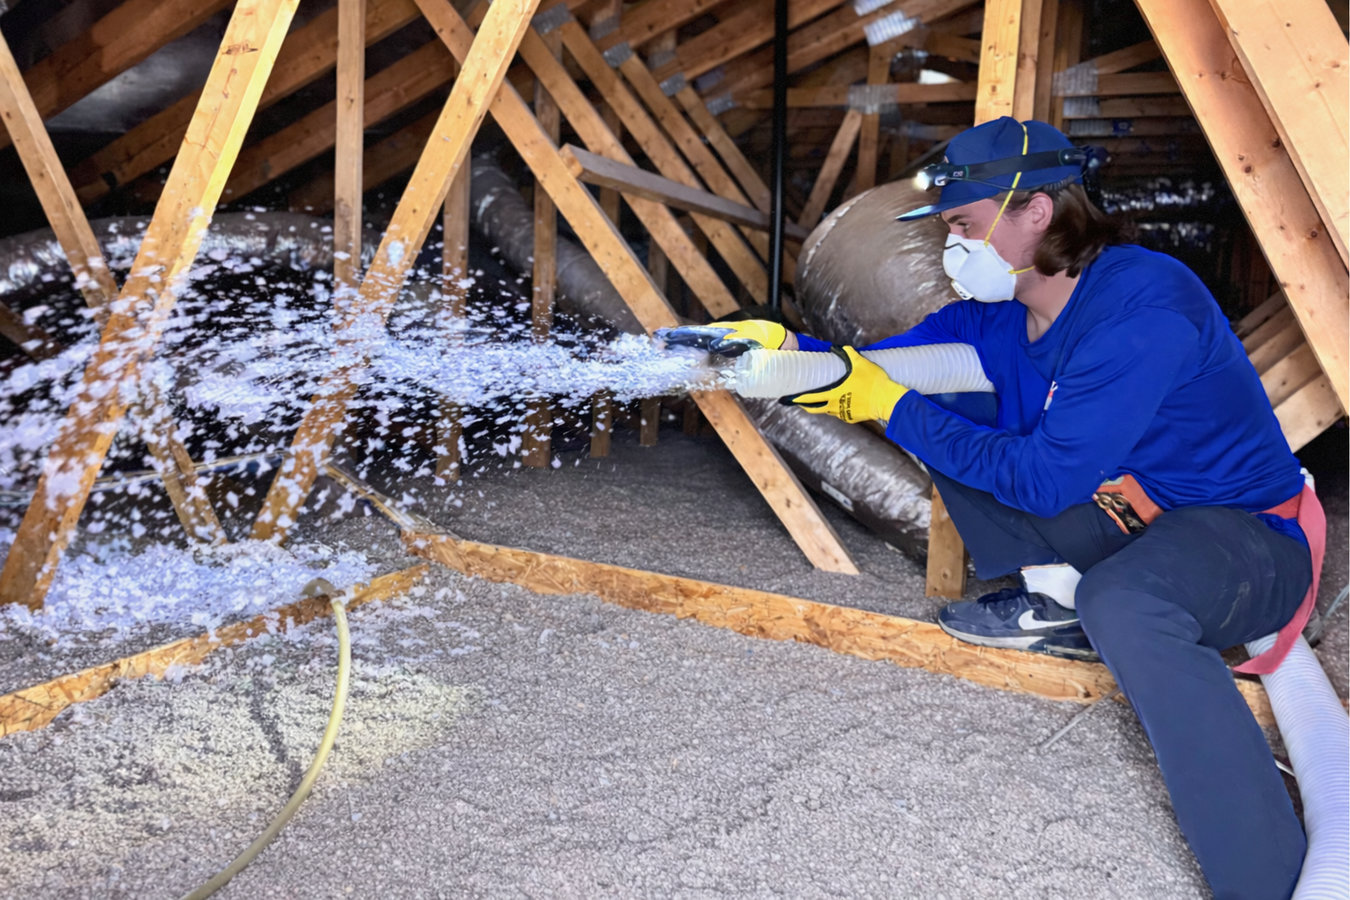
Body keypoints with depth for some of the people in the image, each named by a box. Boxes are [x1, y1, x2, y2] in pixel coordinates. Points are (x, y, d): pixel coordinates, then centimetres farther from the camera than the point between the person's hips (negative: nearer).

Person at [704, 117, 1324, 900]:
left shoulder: (1142, 307, -28)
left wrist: (893, 406, -23)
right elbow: (873, 370, 4)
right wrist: (787, 351, -13)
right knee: (947, 429, -1)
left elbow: (1042, 480, -28)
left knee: (1122, 604, -42)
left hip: (1246, 535, -8)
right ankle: (1057, 605, 3)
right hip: (1123, 513, 8)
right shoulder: (995, 310, -3)